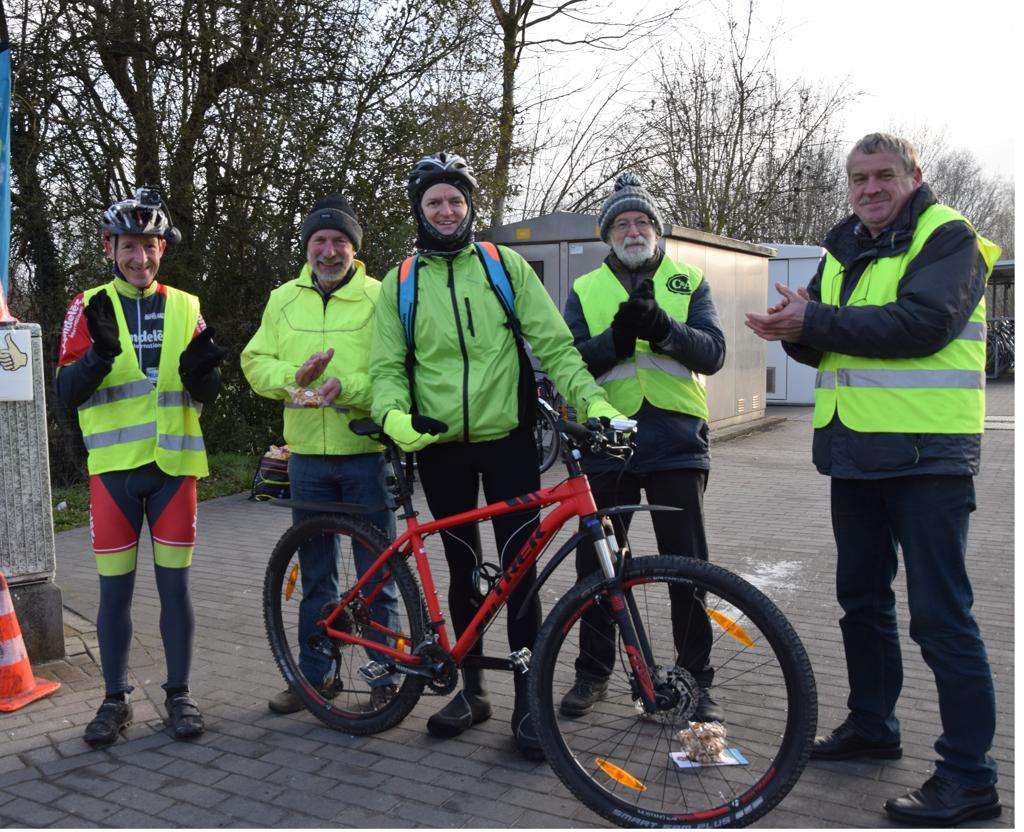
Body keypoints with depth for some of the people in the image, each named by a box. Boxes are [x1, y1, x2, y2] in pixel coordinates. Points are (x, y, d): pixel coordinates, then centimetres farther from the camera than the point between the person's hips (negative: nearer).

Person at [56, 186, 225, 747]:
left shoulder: (186, 307, 8)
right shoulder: (89, 308, 4)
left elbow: (206, 396, 8)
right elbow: (67, 393, -4)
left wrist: (200, 370, -15)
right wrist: (99, 352, -23)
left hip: (174, 464, 1)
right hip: (114, 467, -1)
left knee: (175, 583, 5)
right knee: (115, 587, 5)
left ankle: (179, 694, 18)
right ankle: (115, 700, 19)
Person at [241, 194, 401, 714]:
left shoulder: (379, 298, -4)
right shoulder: (283, 300, 10)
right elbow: (255, 363, 9)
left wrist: (347, 387, -25)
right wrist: (294, 375, -11)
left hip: (367, 452, -4)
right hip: (307, 456, 4)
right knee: (315, 574, 15)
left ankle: (386, 676, 19)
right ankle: (314, 675, 29)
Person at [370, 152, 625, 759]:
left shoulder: (505, 266, 3)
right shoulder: (400, 283, 7)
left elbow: (553, 343, -2)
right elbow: (387, 366, 3)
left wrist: (592, 400, -16)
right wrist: (394, 413, -18)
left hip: (507, 440, -1)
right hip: (440, 447, 2)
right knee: (464, 571, 11)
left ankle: (528, 700, 10)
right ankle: (473, 688, 26)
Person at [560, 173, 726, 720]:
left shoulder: (688, 282, 10)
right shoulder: (585, 290, 11)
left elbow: (712, 352, -4)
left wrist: (662, 327, -22)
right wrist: (616, 339, -19)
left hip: (676, 443, 0)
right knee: (596, 563, 7)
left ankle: (696, 679, 18)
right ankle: (593, 670, 24)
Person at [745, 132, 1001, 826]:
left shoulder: (948, 236, -6)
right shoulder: (845, 248, 16)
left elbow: (921, 324, -23)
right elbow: (821, 344, 13)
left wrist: (817, 321, -19)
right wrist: (798, 330, -10)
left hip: (926, 453, -8)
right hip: (857, 453, 8)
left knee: (940, 613, -5)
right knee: (862, 598, 17)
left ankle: (970, 776, 6)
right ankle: (872, 726, 33)